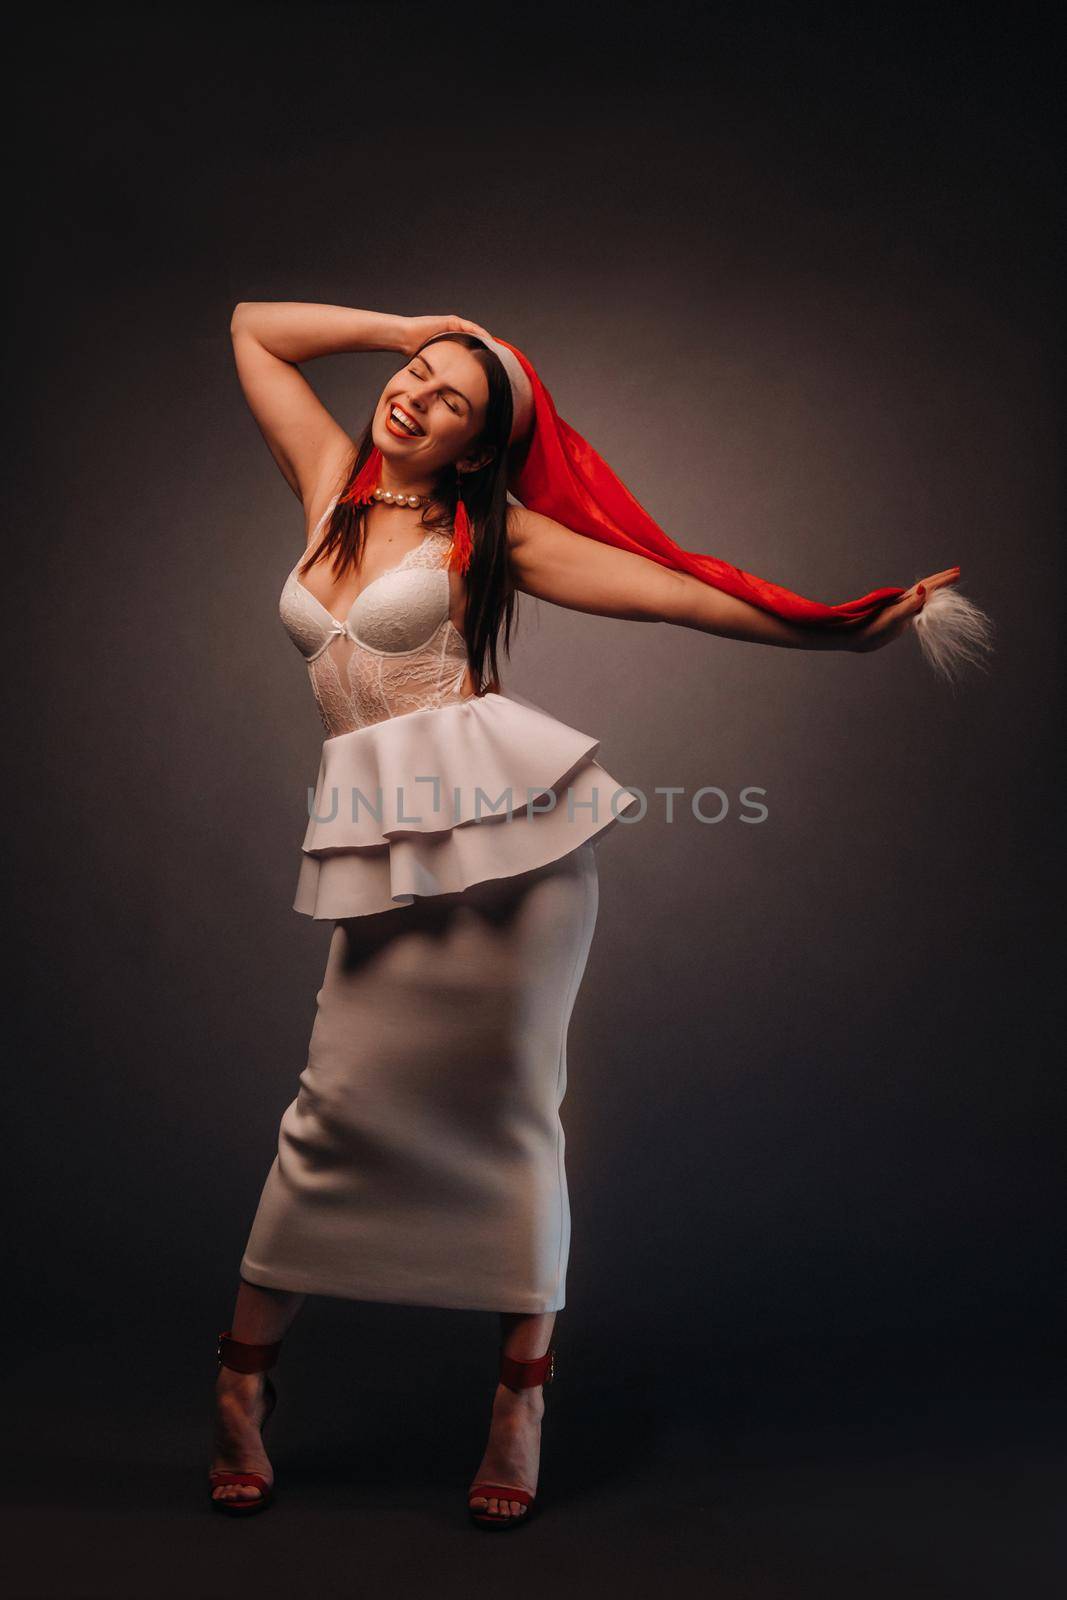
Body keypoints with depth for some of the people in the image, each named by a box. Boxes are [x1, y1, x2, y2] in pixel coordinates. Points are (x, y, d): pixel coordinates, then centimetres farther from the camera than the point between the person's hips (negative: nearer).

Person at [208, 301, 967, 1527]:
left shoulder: (489, 532, 6)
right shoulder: (331, 483, 18)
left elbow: (666, 588, 1)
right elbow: (252, 326, 26)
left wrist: (837, 632, -4)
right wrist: (411, 327, 19)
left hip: (503, 813, -2)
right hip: (386, 845, 3)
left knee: (510, 1107, 3)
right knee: (343, 1101, -1)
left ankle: (522, 1392, 18)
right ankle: (242, 1376, 18)